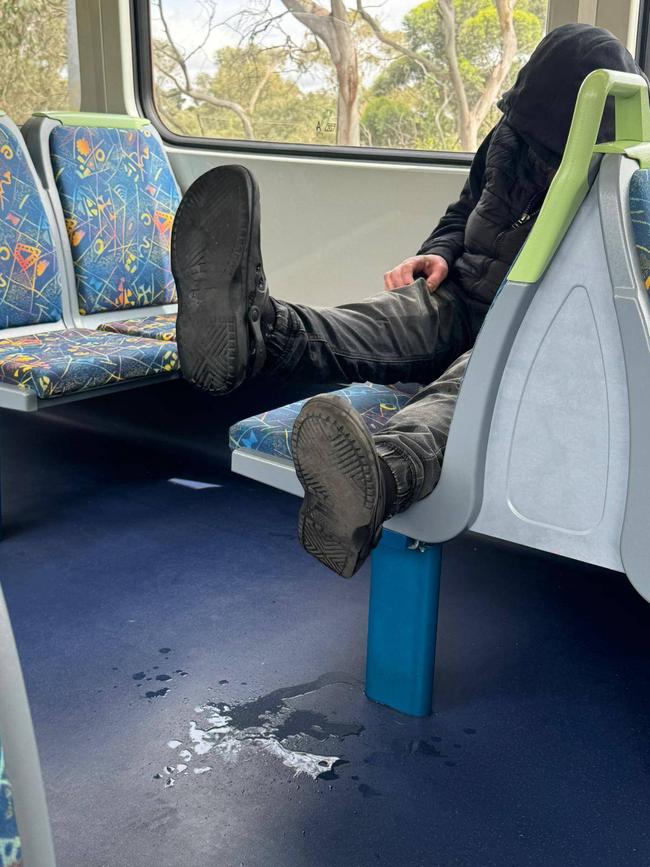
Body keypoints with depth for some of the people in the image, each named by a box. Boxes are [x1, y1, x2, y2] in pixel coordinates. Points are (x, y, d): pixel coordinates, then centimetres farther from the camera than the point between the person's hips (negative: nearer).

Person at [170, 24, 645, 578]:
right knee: (400, 319, -30)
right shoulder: (512, 138, 6)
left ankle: (382, 477, -75)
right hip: (463, 300, 5)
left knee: (479, 375, -40)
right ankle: (254, 330, -63)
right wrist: (439, 253, 1)